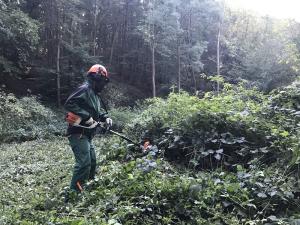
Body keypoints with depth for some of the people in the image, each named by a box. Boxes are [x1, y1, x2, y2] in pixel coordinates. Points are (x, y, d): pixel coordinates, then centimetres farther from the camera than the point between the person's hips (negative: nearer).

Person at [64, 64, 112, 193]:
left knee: (92, 162, 18)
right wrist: (87, 117, -26)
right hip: (78, 133, -11)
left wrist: (105, 118, 5)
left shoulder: (95, 94, 19)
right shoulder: (85, 89, -13)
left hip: (86, 135, 11)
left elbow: (99, 110, 26)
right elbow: (69, 104, -25)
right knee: (84, 163, -16)